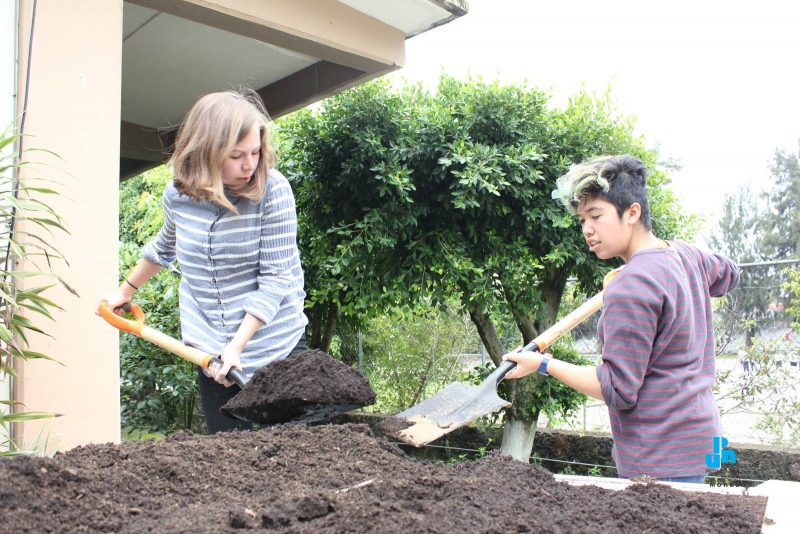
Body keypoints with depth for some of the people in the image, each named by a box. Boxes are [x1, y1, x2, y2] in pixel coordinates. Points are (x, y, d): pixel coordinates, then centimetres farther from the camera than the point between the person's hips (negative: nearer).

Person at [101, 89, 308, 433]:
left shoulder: (272, 189, -14)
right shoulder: (177, 194, -1)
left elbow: (275, 277, -17)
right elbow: (164, 247, 22)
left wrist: (236, 346, -22)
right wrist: (125, 291, 34)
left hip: (277, 348, -3)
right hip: (212, 354, 3)